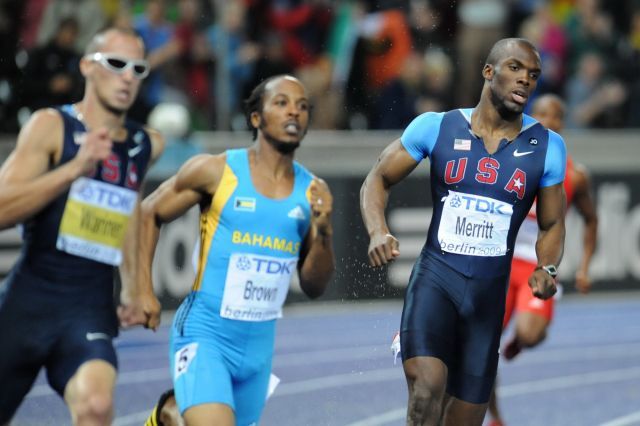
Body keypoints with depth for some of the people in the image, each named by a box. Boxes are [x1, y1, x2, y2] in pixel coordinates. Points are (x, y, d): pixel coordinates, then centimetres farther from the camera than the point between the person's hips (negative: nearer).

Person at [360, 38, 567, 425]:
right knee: (428, 386, -29)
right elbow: (379, 179, 6)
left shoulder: (547, 147, 1)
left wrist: (547, 269, -10)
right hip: (435, 277, -3)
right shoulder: (436, 127, -3)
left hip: (490, 292, 3)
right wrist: (378, 231, -13)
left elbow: (552, 225, 11)